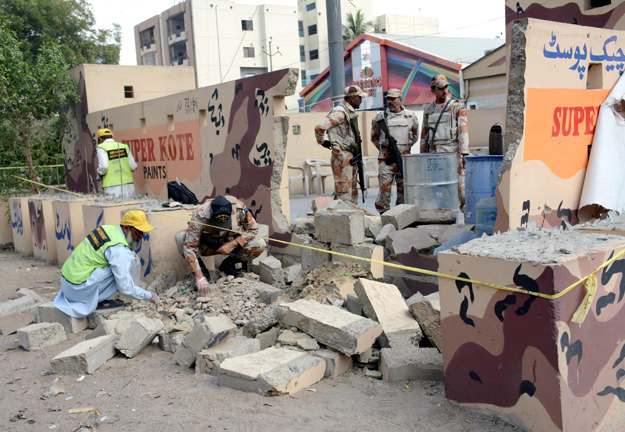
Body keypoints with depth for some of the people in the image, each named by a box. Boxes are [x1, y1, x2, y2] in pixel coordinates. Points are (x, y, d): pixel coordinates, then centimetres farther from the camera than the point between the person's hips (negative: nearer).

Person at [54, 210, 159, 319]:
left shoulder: (109, 228, 5)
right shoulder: (120, 249, -19)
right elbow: (125, 288, -18)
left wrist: (131, 254, 7)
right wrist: (150, 296, -5)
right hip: (79, 288, -9)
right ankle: (99, 300, -4)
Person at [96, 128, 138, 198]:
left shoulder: (101, 147, 1)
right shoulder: (124, 146, 11)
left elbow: (104, 166, -12)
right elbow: (133, 166, 5)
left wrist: (100, 174, 8)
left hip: (112, 187, -4)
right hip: (129, 184, 4)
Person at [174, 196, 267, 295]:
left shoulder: (239, 208, -29)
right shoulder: (200, 215, -35)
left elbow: (253, 229, -14)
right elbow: (189, 246, -36)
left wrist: (233, 244, -26)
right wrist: (199, 276, -41)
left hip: (231, 244, 2)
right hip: (207, 245, -2)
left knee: (260, 245, -25)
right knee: (180, 237, -32)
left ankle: (229, 264, 0)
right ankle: (202, 269, -9)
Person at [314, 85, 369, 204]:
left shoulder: (351, 112, 16)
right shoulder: (340, 112, -15)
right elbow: (319, 128, -23)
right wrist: (322, 142, -6)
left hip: (351, 157, 10)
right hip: (342, 157, -10)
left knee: (353, 191, 15)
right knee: (344, 192, -9)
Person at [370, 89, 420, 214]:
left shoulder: (411, 116, 8)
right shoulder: (380, 117, 4)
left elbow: (415, 136, 21)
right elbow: (374, 137, 15)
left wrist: (405, 148, 15)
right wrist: (384, 150, 9)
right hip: (386, 159, -2)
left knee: (404, 189, 6)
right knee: (385, 188, -9)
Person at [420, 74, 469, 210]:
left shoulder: (457, 107, 1)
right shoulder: (428, 110, 13)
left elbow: (463, 131, -5)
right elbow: (424, 134, 16)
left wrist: (464, 153, -13)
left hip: (452, 152, -4)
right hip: (435, 153, 4)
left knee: (459, 183, -5)